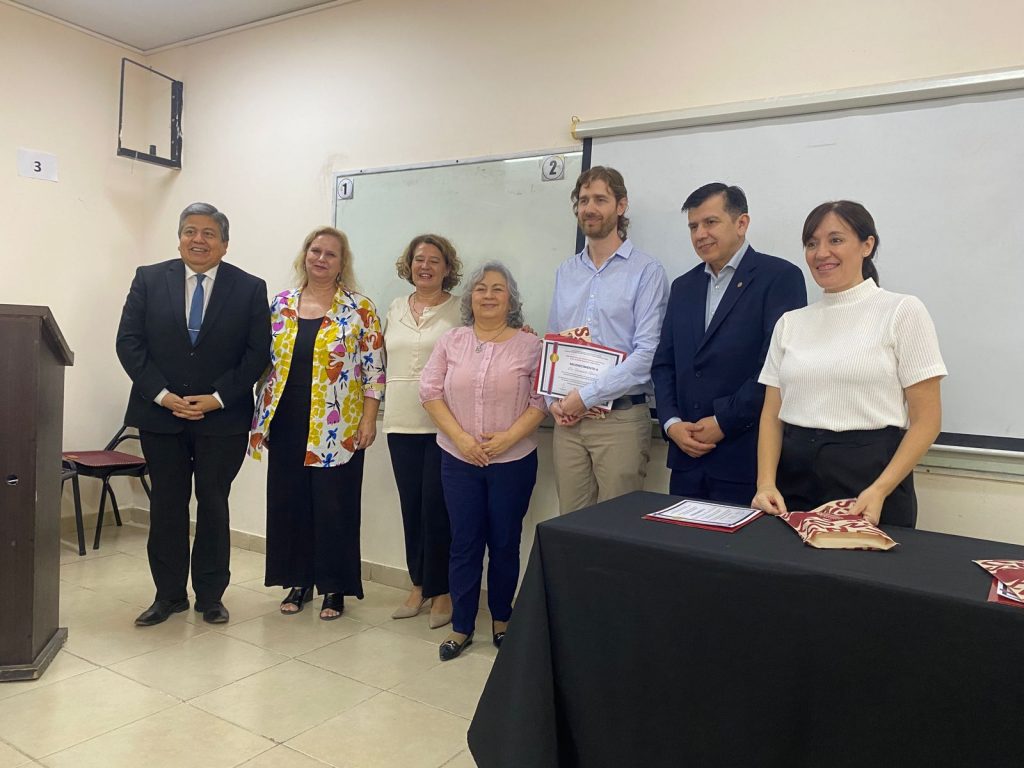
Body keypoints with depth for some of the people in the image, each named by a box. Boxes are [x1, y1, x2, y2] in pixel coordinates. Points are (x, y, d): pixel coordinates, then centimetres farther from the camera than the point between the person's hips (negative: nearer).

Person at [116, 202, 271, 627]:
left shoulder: (250, 288, -1)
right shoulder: (149, 279, 4)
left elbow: (258, 353, -4)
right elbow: (129, 342, 0)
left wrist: (216, 398, -12)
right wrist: (162, 395, -10)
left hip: (223, 417, -1)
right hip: (160, 413, 2)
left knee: (214, 504, 7)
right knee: (167, 505, 9)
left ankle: (211, 595, 20)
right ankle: (168, 595, 22)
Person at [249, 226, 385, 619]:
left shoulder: (360, 309, -3)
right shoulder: (281, 304, 8)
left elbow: (374, 368, -4)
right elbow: (264, 360, 12)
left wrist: (369, 420, -9)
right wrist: (259, 417, 9)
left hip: (337, 428, -4)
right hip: (287, 423, 4)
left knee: (334, 505, 2)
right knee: (289, 502, 9)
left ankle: (334, 587, 18)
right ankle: (299, 581, 26)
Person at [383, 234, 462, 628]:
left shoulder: (461, 311, -2)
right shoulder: (395, 309, 14)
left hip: (444, 425, -5)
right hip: (401, 422, 5)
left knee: (437, 507, -2)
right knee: (410, 506, 11)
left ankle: (441, 590, 15)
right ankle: (419, 584, 26)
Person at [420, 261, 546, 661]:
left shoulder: (530, 346, -3)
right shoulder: (451, 342, 3)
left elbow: (540, 400, -5)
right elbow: (430, 392, 0)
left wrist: (508, 437, -17)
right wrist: (461, 437, -11)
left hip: (512, 460, -1)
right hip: (459, 459, 1)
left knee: (505, 543, 10)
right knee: (464, 543, 8)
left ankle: (501, 619, 30)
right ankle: (461, 626, 21)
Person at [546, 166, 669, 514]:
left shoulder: (646, 271, -6)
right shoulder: (566, 272, 12)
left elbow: (647, 354, -14)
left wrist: (586, 396, -14)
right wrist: (554, 400, 1)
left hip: (620, 418, -4)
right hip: (568, 419, 5)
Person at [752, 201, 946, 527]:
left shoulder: (903, 312, -2)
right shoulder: (790, 322, 8)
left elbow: (926, 419, -5)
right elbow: (772, 414, 7)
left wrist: (879, 491, -16)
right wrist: (766, 483, -8)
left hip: (869, 476, -3)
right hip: (794, 479, 3)